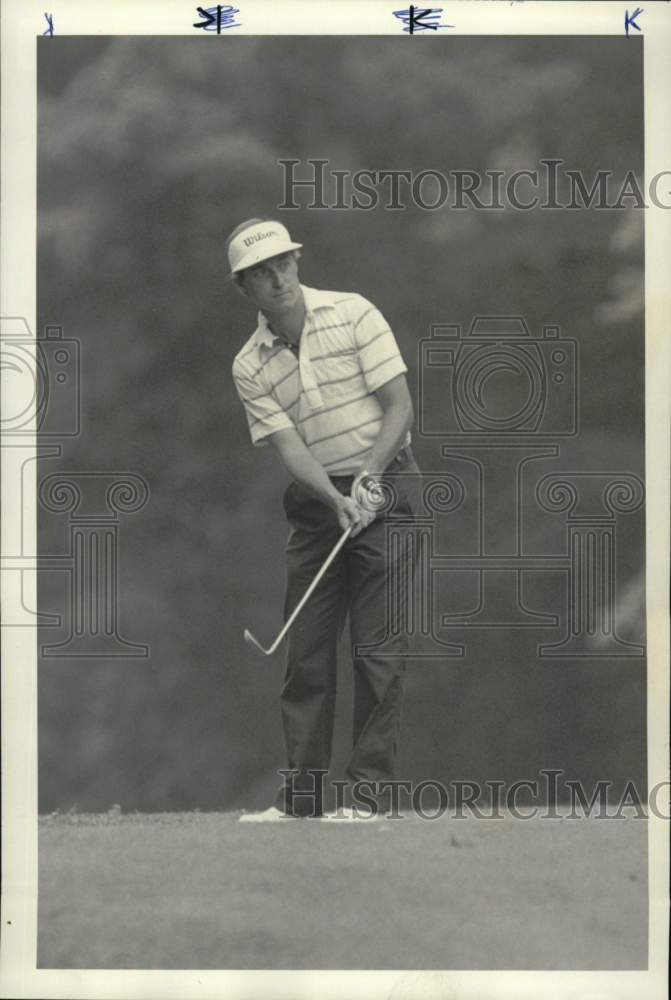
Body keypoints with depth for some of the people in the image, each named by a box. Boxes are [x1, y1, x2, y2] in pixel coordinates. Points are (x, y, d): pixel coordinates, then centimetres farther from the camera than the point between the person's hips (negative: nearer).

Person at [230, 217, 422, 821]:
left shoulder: (353, 314, -5)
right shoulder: (250, 367, 2)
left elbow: (400, 407, -6)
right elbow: (289, 445, -7)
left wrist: (369, 476, -19)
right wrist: (338, 500, -24)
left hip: (386, 485, -3)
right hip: (315, 501, 3)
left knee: (378, 646, -9)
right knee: (307, 651, 1)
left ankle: (368, 792, -8)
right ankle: (300, 797, 6)